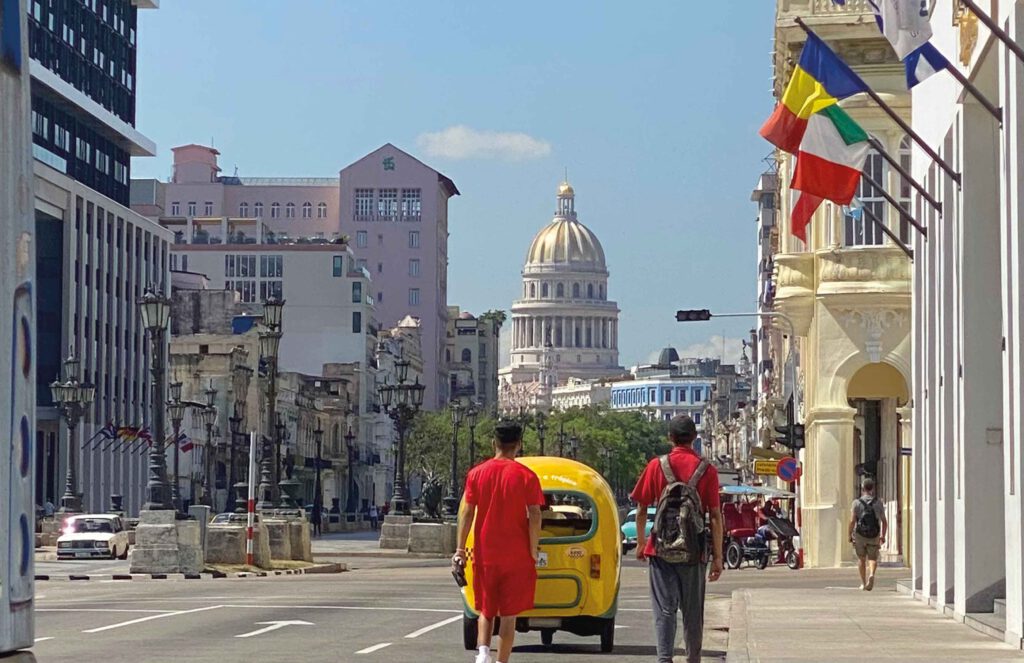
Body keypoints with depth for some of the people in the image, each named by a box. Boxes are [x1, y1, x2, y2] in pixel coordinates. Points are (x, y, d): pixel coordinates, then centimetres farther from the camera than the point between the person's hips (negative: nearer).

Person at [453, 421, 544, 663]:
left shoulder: (477, 473, 1)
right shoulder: (526, 476, -5)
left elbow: (466, 513, -2)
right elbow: (534, 517, -9)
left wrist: (460, 549, 1)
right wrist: (533, 552, -2)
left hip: (485, 555, 2)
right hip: (516, 556, -2)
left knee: (486, 610, 13)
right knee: (509, 613, 6)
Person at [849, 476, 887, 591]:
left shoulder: (857, 502, -8)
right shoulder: (878, 502, -1)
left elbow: (852, 521, -12)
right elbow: (884, 521, 3)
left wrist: (850, 535, 0)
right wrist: (883, 536, 14)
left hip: (860, 535, -1)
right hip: (874, 536, 1)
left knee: (861, 559, 17)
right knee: (872, 559, 8)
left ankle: (863, 583, 19)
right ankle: (871, 574, -21)